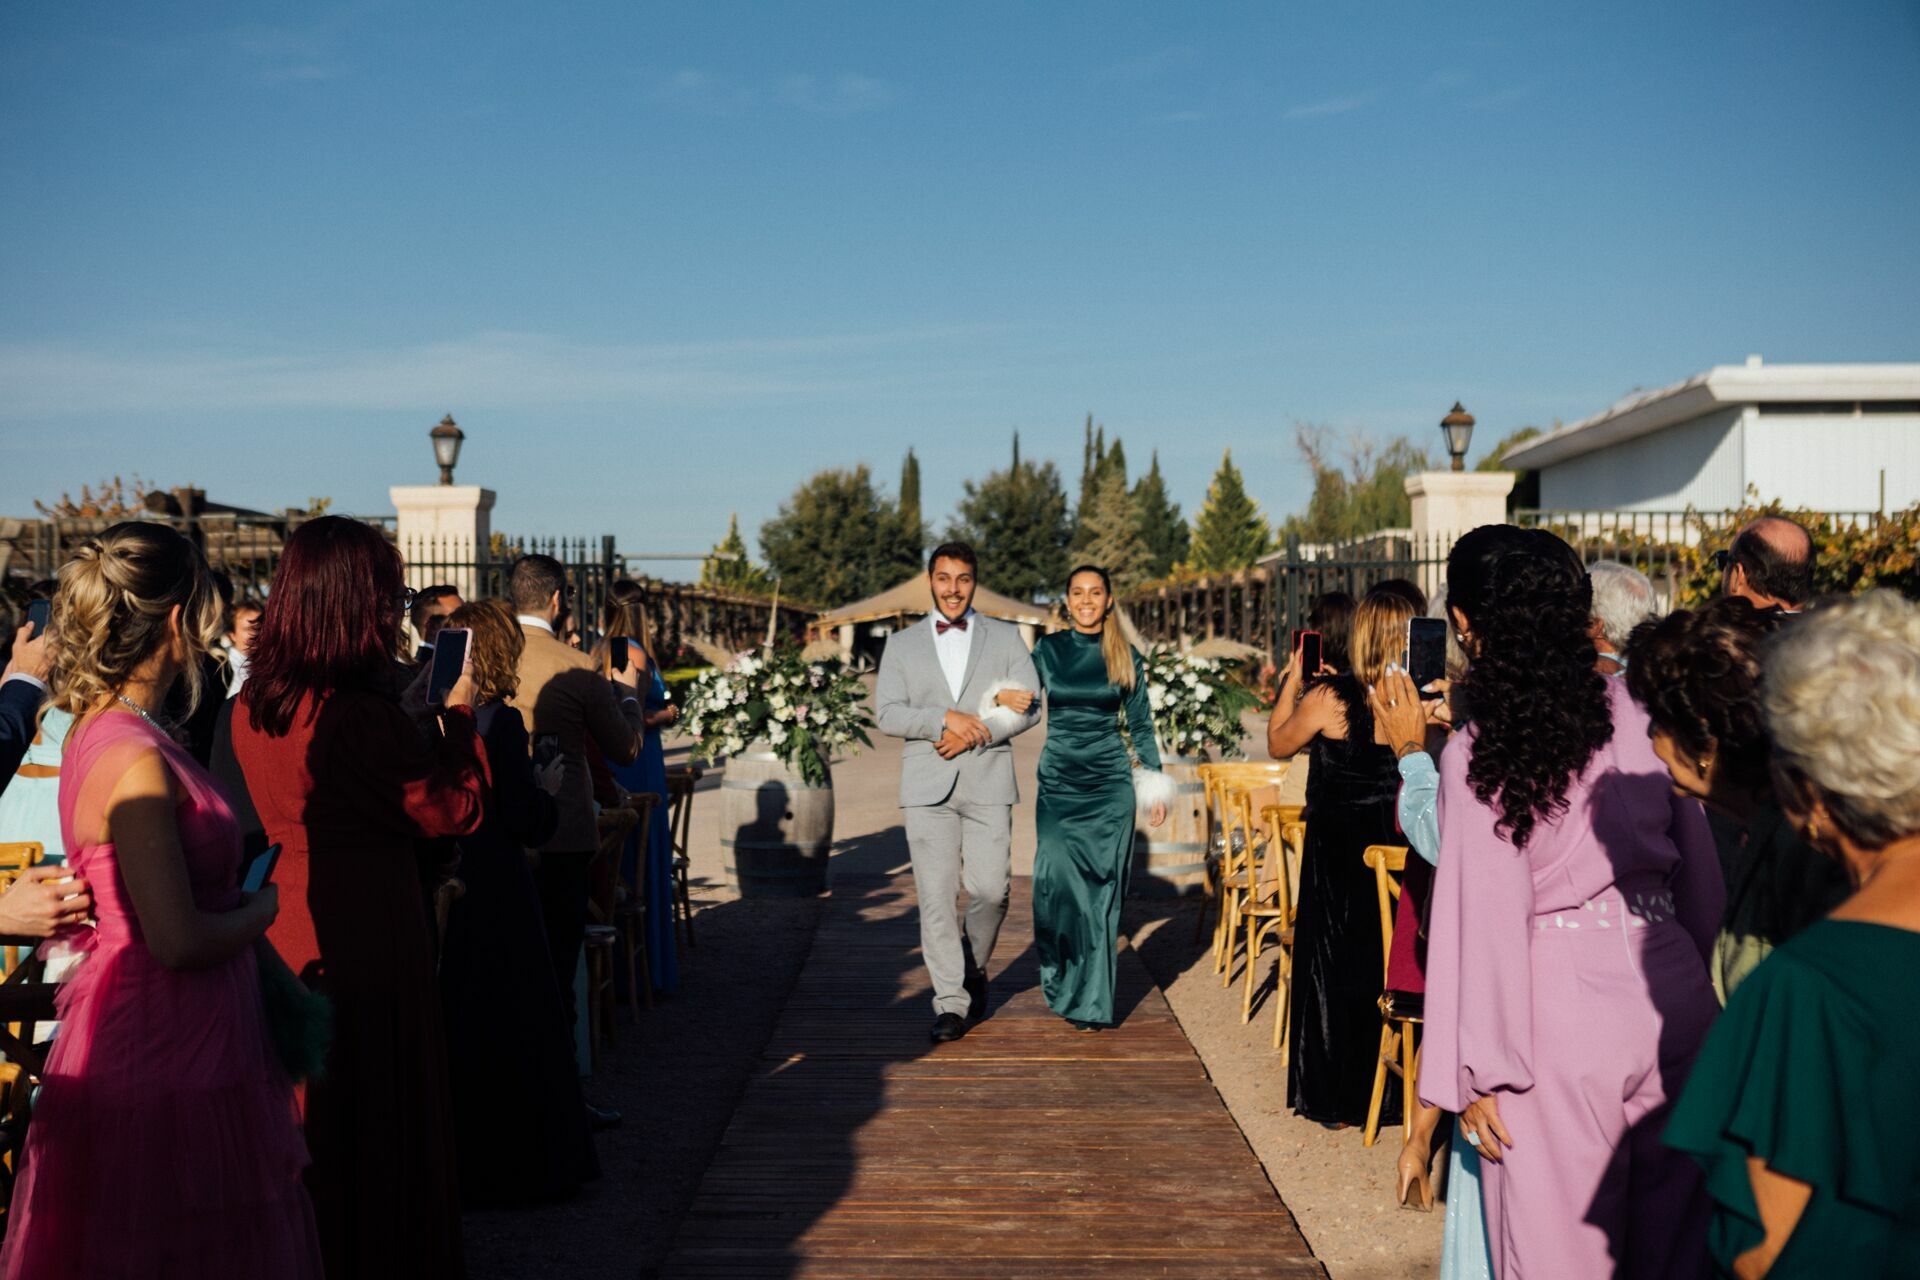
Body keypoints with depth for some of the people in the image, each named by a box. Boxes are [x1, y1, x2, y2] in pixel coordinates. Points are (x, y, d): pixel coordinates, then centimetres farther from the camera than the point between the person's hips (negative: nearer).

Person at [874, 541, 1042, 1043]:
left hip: (988, 782, 0)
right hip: (927, 786, 0)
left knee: (990, 890, -4)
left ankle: (974, 970, 25)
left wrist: (973, 733, -10)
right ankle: (950, 1002, 4)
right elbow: (887, 714, 1)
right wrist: (945, 719, -14)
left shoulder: (1005, 639, 11)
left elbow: (1028, 707, 3)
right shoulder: (901, 644, 11)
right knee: (936, 895, -4)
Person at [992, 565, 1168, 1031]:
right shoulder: (1047, 649, 4)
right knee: (1058, 881, -5)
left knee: (1100, 890, 0)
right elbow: (1024, 704, 11)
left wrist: (1155, 786, 4)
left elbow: (1141, 725, 8)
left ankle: (1092, 1001, 10)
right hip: (1059, 782, 1)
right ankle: (1061, 982, 18)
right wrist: (1003, 697, -11)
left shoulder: (1127, 657, 3)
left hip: (1109, 783, 0)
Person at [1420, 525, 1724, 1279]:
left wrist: (1476, 1073, -4)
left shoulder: (1477, 755, -11)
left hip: (1561, 1018, -4)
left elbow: (1486, 919, -11)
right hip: (1674, 998, 4)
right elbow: (1700, 868, 6)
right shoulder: (1638, 713, 0)